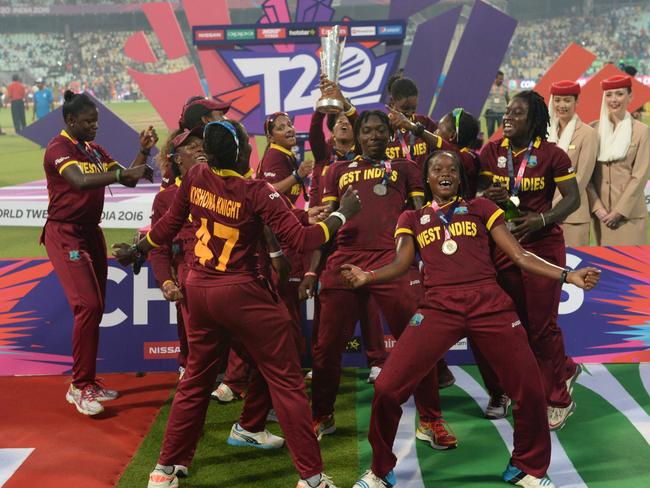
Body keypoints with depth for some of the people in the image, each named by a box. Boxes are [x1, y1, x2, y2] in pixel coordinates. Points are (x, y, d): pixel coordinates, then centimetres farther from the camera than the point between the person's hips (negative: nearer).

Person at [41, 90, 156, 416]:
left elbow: (128, 180, 8)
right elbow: (80, 181, -31)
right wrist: (123, 172, -37)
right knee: (87, 306, -16)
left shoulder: (95, 150, 12)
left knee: (95, 308, 10)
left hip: (91, 231, 8)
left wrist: (143, 152, -4)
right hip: (65, 235, -8)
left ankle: (83, 384, 22)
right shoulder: (58, 148, -12)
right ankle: (80, 388, -6)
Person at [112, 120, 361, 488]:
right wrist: (343, 214, -5)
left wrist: (136, 250, 25)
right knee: (287, 381, 3)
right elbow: (301, 239, -17)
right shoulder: (257, 192, -18)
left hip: (199, 290, 6)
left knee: (196, 379, 19)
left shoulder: (195, 177, -2)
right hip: (242, 294, -6)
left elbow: (170, 224, 8)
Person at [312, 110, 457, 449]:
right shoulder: (338, 171, 21)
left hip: (393, 260, -1)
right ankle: (321, 418, 22)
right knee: (327, 345, 4)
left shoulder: (404, 168, 18)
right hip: (345, 260, 2)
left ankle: (430, 422, 9)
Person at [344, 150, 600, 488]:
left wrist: (567, 275, 1)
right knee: (387, 388, -12)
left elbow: (518, 255, 12)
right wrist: (368, 276, -13)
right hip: (438, 307, 0)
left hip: (490, 304, 1)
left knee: (529, 389, -4)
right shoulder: (412, 218, 20)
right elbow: (401, 263, 6)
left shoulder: (481, 208, 18)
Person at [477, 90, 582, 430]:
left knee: (540, 325, 0)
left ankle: (558, 400, 21)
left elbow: (573, 198, -7)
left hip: (542, 246, -4)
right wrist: (487, 196, -16)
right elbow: (476, 191, 8)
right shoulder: (491, 151, 4)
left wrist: (541, 219, -22)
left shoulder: (552, 154, -7)